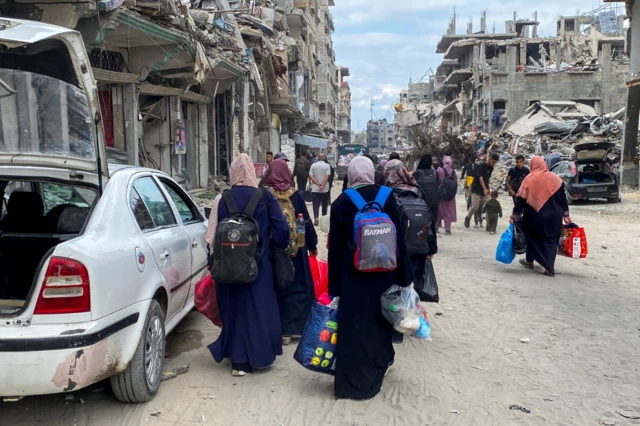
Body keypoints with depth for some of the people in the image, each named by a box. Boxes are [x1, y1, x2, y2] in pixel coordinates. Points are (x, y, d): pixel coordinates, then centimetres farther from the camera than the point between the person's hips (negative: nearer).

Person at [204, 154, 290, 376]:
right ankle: (259, 354, 20)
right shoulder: (265, 197, -6)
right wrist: (280, 251, 7)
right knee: (259, 307, 11)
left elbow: (213, 235, -4)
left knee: (235, 308, 11)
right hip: (259, 264, -1)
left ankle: (239, 359, 16)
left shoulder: (222, 200, -5)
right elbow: (281, 229, -8)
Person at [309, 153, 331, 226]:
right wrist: (323, 185, -16)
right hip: (325, 189, -1)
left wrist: (318, 184, -9)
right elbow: (327, 176, -14)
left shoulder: (313, 165, 3)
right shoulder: (327, 165, -4)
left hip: (315, 189, 1)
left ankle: (316, 218, -17)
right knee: (324, 204, 13)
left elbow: (310, 176, -4)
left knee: (316, 204, -1)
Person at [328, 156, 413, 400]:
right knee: (379, 316, 22)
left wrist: (334, 286, -1)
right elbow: (398, 238, -3)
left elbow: (335, 247, -6)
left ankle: (355, 381, 14)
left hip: (354, 273, -2)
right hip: (384, 271, 2)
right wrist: (403, 276, 2)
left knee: (355, 323, 7)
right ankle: (380, 361, 41)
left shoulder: (341, 203, -6)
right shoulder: (386, 197, -3)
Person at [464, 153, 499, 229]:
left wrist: (487, 189, 16)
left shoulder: (491, 168, 9)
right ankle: (467, 218, 18)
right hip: (476, 190, -7)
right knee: (475, 207, -8)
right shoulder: (481, 166, -14)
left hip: (485, 191, 7)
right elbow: (480, 178, -23)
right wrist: (485, 189, -35)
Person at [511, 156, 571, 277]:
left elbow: (521, 199, -6)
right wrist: (566, 214, 9)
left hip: (535, 216, -1)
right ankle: (550, 268, 2)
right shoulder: (555, 178, 2)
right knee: (551, 240, 8)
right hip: (553, 216, 2)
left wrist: (515, 215, -1)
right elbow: (563, 198, 3)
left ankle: (529, 261, 31)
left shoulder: (529, 179, -6)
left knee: (533, 237, 19)